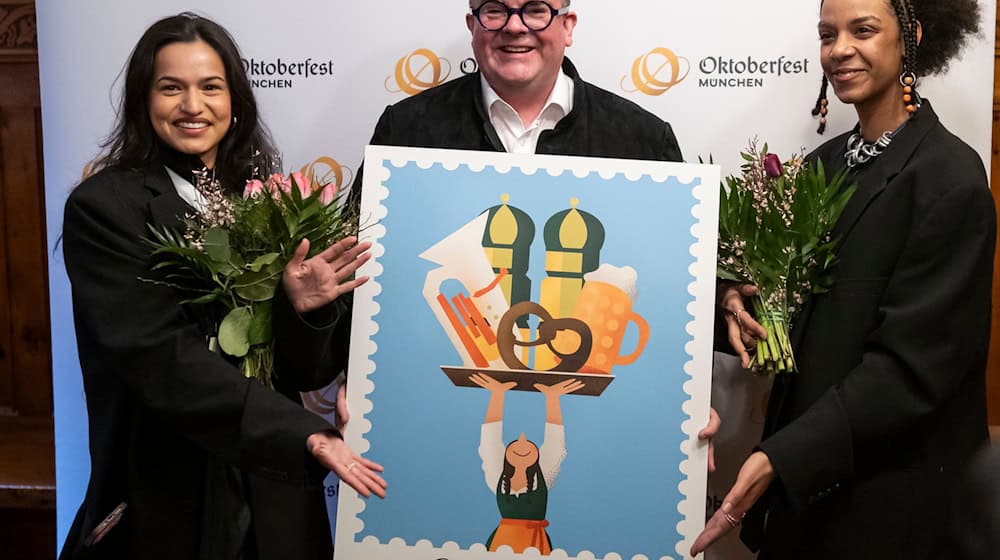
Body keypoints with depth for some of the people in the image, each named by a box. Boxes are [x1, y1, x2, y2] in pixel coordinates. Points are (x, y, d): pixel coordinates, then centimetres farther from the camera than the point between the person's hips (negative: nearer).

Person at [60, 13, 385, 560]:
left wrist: (304, 309, -20)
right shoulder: (103, 206, -9)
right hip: (162, 502, -3)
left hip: (277, 498, 4)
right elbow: (159, 357, -19)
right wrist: (301, 433, -26)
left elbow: (306, 373, 0)